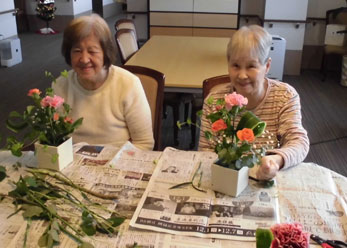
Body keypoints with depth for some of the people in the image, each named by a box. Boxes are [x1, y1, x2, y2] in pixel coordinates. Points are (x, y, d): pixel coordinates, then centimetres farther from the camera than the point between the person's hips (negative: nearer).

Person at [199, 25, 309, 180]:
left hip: (269, 181, 0)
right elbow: (205, 150, 0)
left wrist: (277, 160, -35)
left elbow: (299, 142, -13)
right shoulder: (214, 98, -4)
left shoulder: (286, 96, -5)